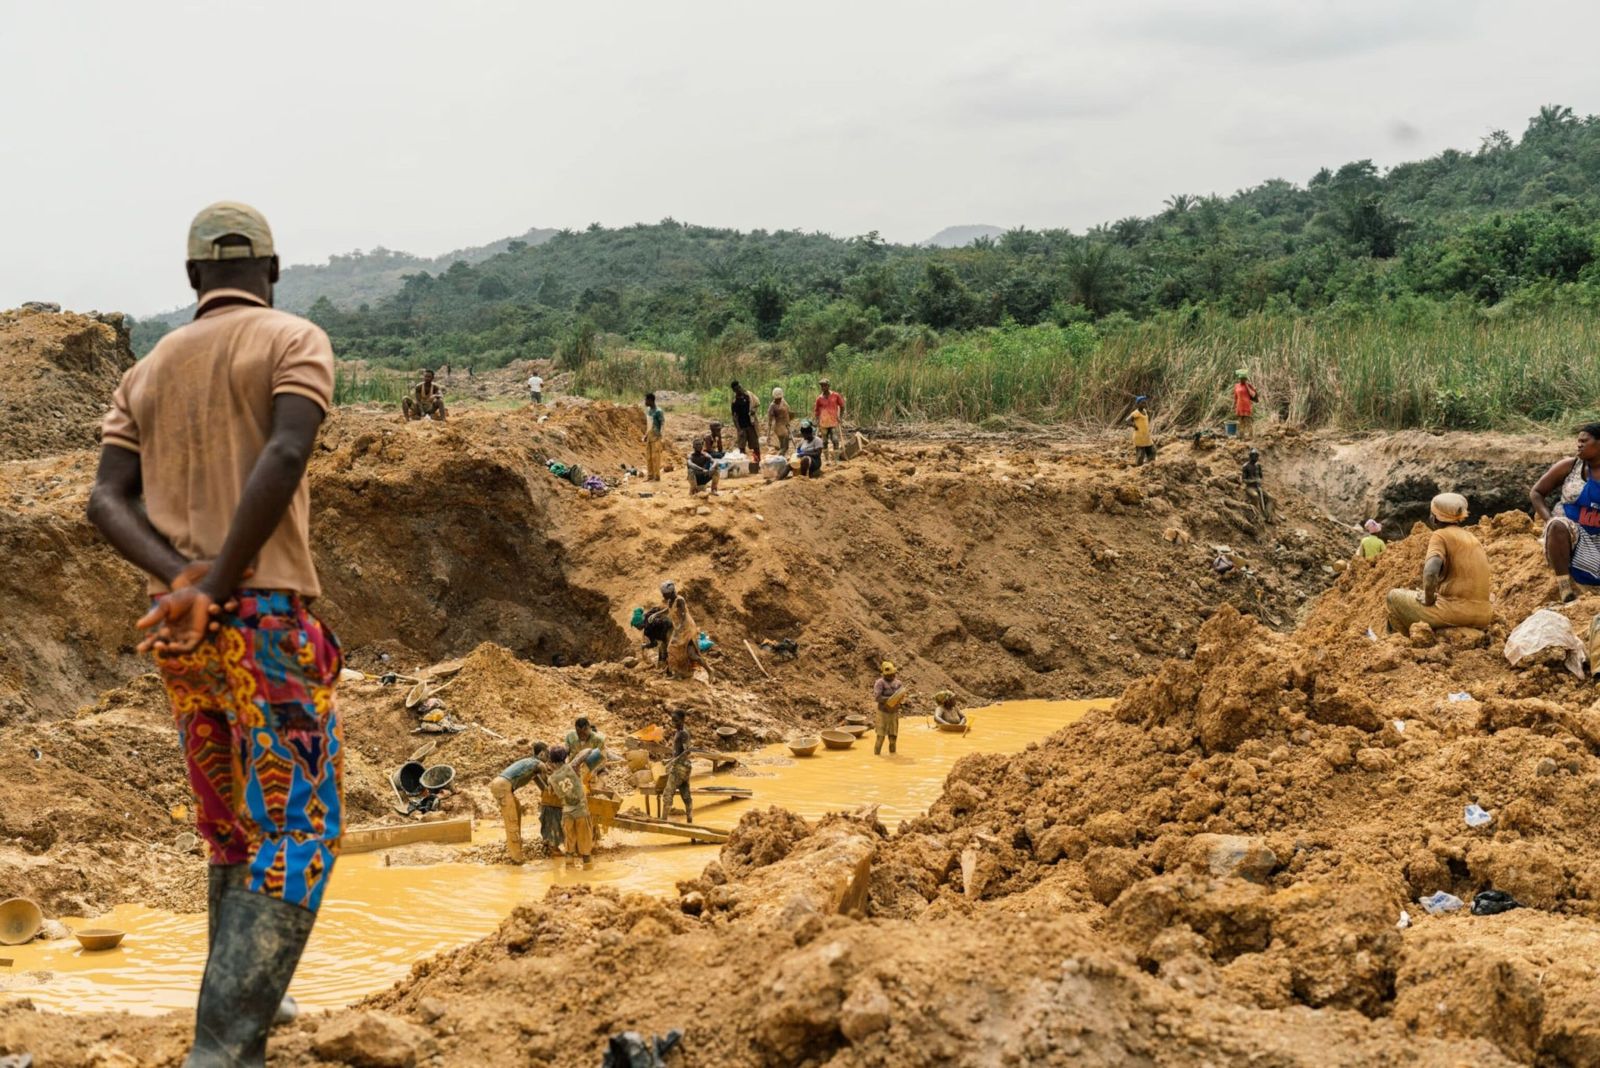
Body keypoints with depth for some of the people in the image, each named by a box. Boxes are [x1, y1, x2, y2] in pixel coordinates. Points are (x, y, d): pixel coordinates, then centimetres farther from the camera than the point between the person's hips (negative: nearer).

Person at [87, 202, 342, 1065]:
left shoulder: (146, 373, 17)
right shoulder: (297, 342, -1)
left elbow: (107, 502, 3)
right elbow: (285, 456, -20)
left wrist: (181, 580, -14)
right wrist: (217, 589, -19)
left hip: (180, 631, 7)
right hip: (269, 621, -7)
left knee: (236, 831, 21)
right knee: (298, 840, -6)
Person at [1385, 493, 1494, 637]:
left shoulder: (1441, 535, -6)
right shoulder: (1472, 538, 18)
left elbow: (1430, 571, -24)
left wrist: (1428, 598, -9)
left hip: (1456, 611, -8)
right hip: (1482, 616, 8)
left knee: (1395, 596, 11)